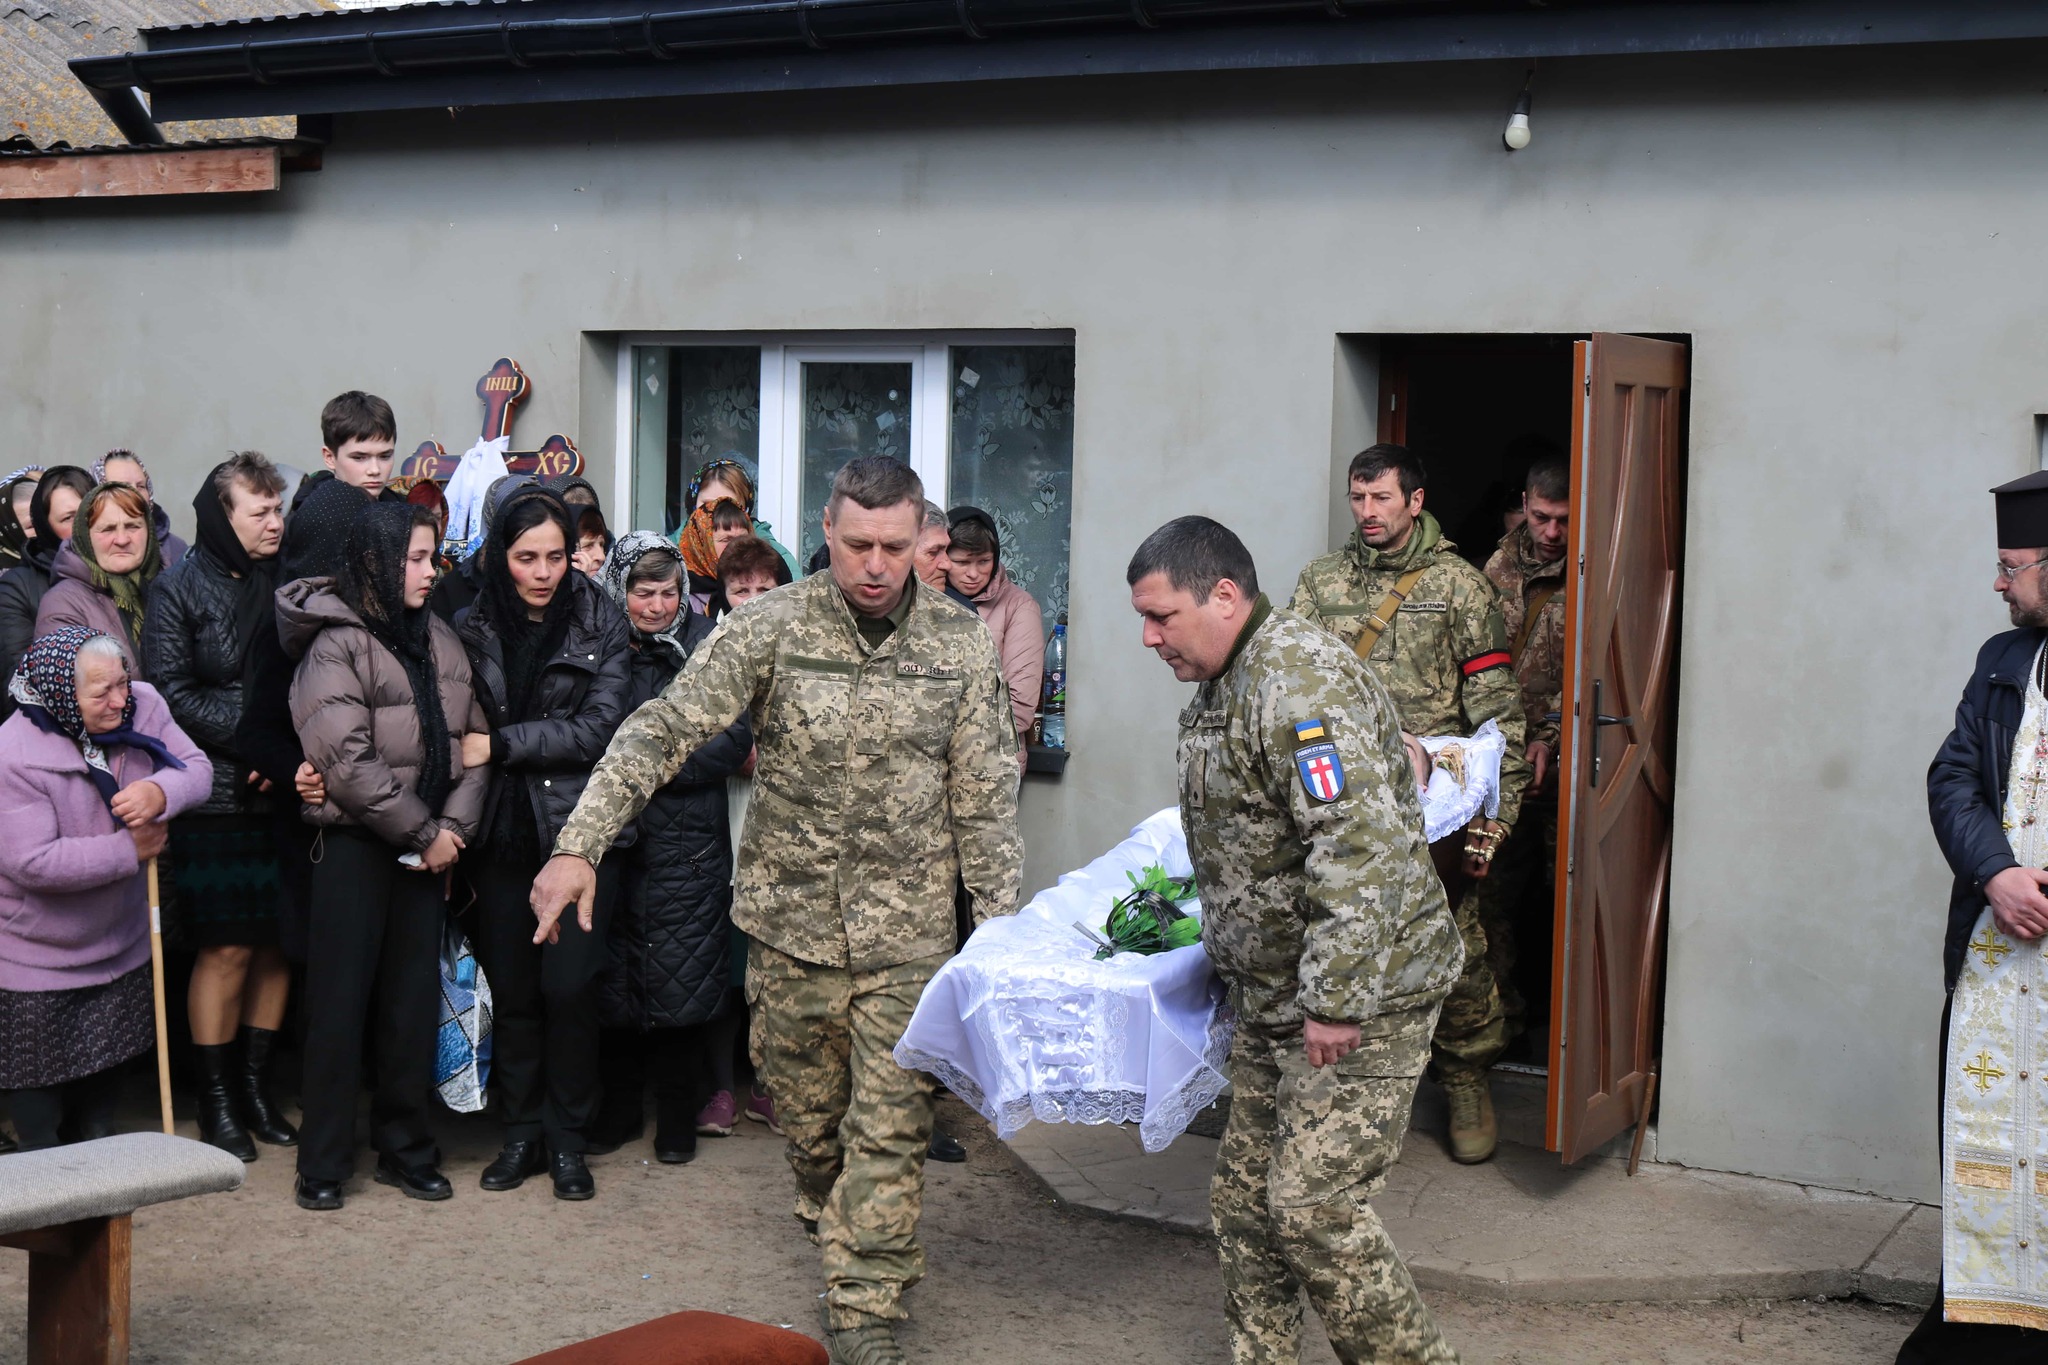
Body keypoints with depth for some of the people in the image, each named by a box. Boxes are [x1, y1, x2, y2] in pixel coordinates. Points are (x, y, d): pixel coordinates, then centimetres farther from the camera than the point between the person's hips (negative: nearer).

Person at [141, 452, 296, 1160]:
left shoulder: (285, 582, 9)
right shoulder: (179, 588, -2)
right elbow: (173, 693, -8)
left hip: (282, 790, 4)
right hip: (216, 794, -4)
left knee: (276, 941, 6)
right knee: (226, 947, -2)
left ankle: (256, 1084, 19)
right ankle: (216, 1098, 10)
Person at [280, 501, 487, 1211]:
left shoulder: (440, 641, 9)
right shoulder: (336, 645, -8)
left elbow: (472, 744, 8)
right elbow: (346, 762, -15)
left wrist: (454, 826, -6)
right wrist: (422, 831, -12)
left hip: (426, 848, 5)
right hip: (356, 843, -5)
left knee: (415, 998, 8)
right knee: (340, 1000, 0)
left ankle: (405, 1147, 19)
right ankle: (323, 1160, 9)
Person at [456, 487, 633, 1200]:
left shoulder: (601, 623, -1)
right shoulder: (471, 628, 6)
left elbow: (598, 727, -9)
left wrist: (501, 746, -12)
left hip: (579, 827, -2)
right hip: (502, 833, 2)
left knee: (568, 984, -6)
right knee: (511, 988, 5)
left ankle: (568, 1138, 10)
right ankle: (521, 1133, 19)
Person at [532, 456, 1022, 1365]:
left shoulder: (961, 644, -4)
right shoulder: (771, 628, -8)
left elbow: (983, 799, 0)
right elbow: (663, 731, -13)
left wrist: (1002, 928, -1)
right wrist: (579, 847, -24)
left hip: (908, 930, 0)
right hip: (792, 922, 1)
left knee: (891, 1125, 0)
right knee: (805, 1109, 16)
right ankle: (831, 1216, 44)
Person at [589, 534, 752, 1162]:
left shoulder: (708, 644, 0)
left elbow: (735, 739, -5)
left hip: (688, 841, -2)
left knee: (682, 979, -1)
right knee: (615, 976, 6)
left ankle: (680, 1117, 12)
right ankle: (619, 1110, 20)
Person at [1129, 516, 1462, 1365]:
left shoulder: (1300, 681, -21)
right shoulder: (1222, 690, 13)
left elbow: (1360, 847, -29)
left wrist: (1335, 1001, -28)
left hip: (1358, 995, -10)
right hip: (1275, 999, 10)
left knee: (1315, 1207, -10)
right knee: (1246, 1197, 12)